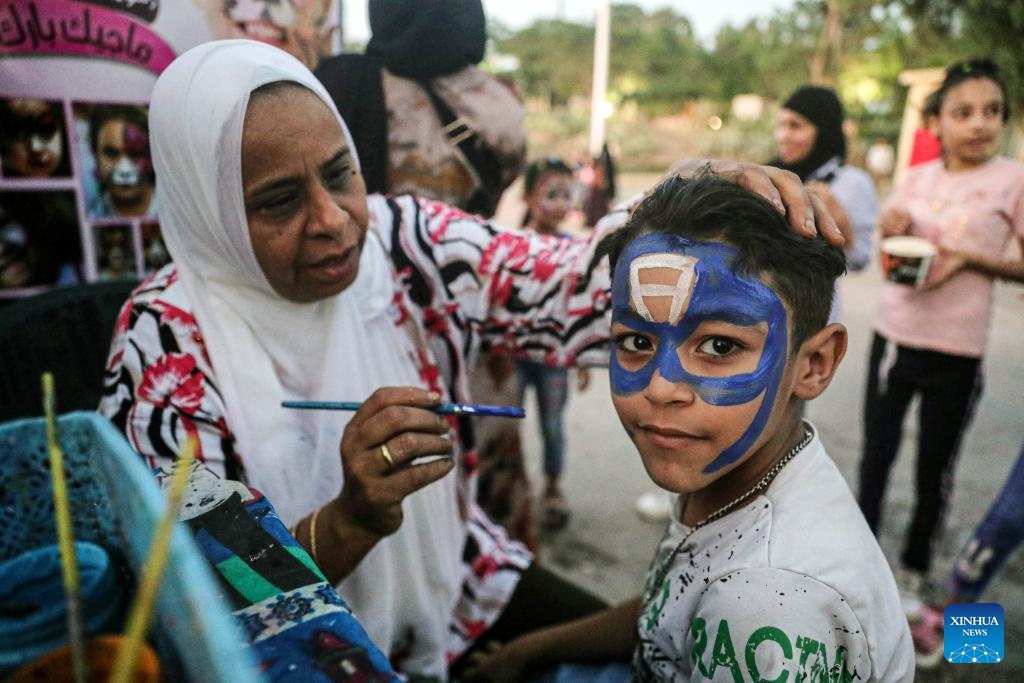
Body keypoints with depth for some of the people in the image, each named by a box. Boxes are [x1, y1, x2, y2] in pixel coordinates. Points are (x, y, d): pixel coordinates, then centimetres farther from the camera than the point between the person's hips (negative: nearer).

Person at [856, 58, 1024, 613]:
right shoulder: (917, 178, 5)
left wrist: (969, 259, -18)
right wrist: (891, 230, -7)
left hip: (956, 351, -3)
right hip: (894, 334, 3)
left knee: (935, 472, 9)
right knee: (875, 458, 11)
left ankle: (914, 572, 30)